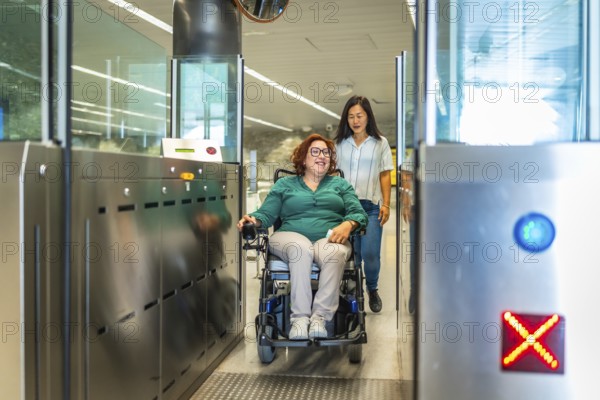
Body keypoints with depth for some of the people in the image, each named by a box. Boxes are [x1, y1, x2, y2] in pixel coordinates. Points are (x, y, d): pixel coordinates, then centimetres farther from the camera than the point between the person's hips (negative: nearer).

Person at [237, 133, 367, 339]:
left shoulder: (340, 184, 25)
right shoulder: (284, 184, 23)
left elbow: (358, 212, 11)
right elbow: (266, 214, 14)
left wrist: (347, 224, -13)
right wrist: (253, 220, -10)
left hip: (330, 239, 1)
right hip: (291, 236, 0)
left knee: (334, 253, -37)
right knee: (301, 249, -38)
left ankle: (320, 317, -37)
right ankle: (299, 318, -38)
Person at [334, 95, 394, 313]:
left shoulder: (380, 143, 7)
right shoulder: (340, 143, 10)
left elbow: (385, 175, 6)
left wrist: (386, 204, -2)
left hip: (371, 206, -1)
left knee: (370, 253, -8)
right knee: (351, 253, 2)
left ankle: (372, 289, 17)